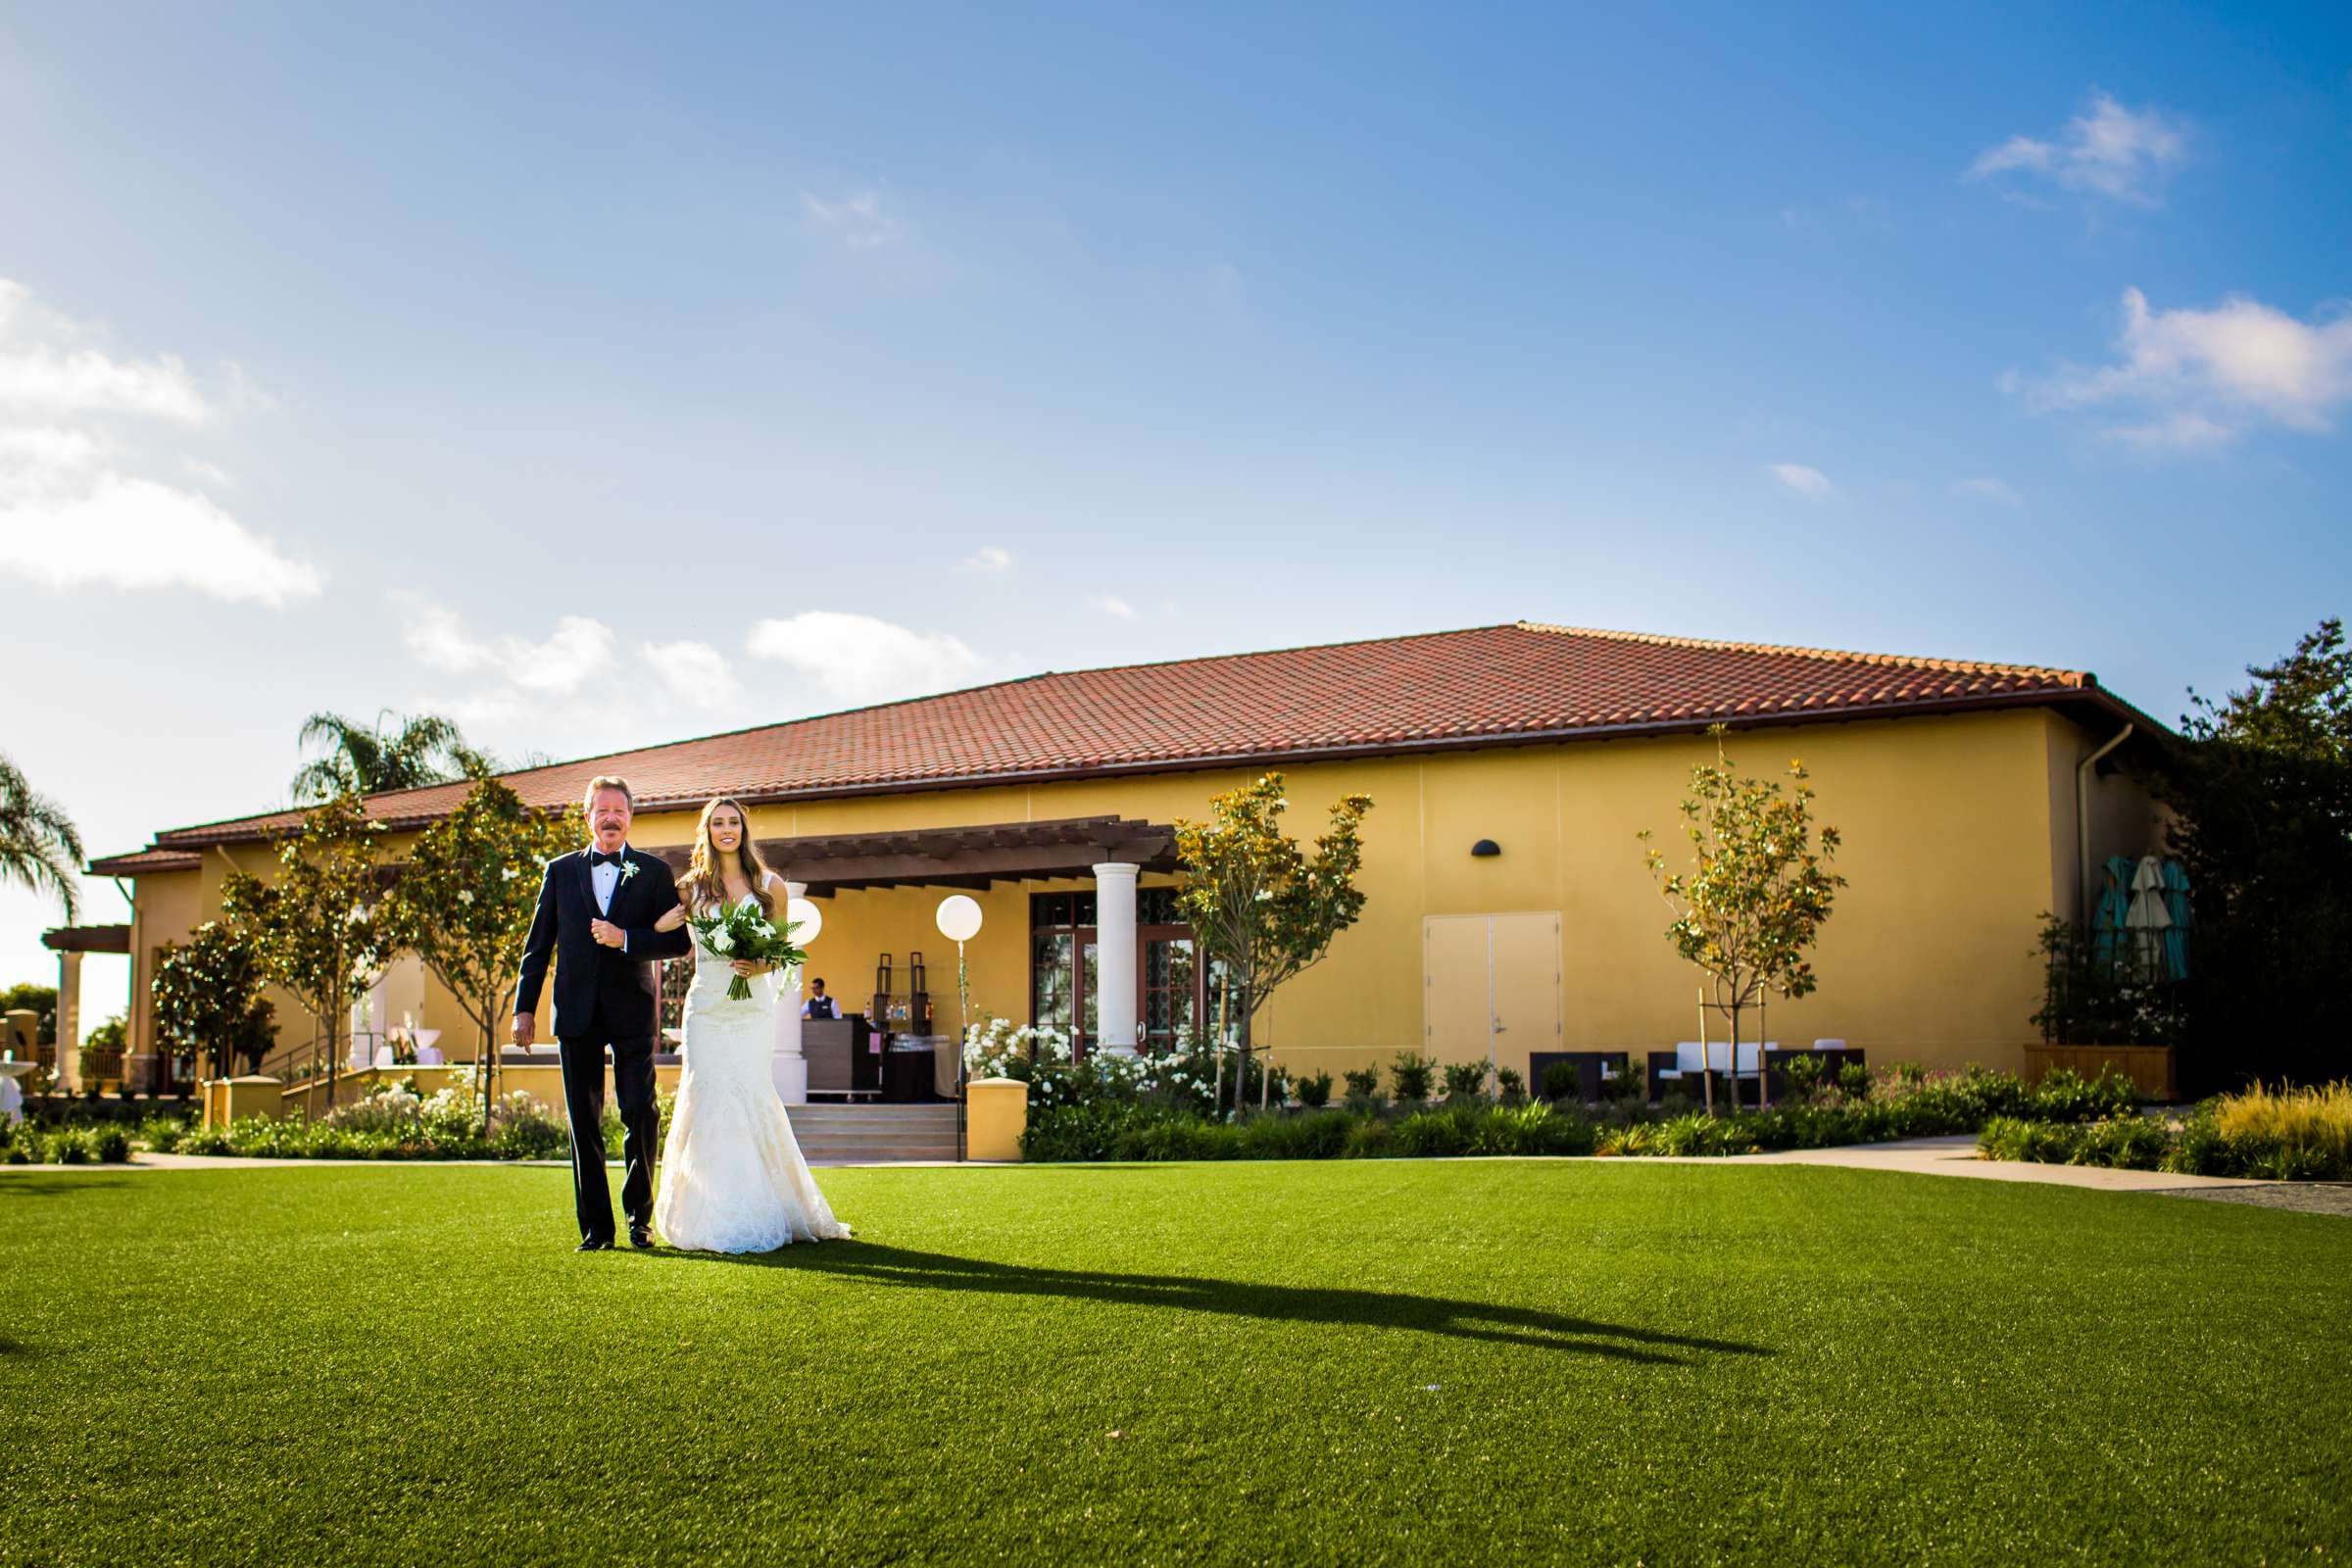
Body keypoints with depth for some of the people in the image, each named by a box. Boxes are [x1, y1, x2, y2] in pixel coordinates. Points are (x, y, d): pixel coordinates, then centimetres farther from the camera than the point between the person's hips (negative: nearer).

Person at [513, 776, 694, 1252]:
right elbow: (538, 944, 12)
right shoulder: (560, 871, 12)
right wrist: (525, 1007, 6)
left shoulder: (655, 872, 7)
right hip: (577, 1012, 2)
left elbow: (678, 941, 0)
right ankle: (596, 1228, 9)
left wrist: (625, 939, -14)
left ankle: (640, 1217, 11)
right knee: (584, 1123, 3)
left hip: (632, 1012, -2)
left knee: (641, 1114, -6)